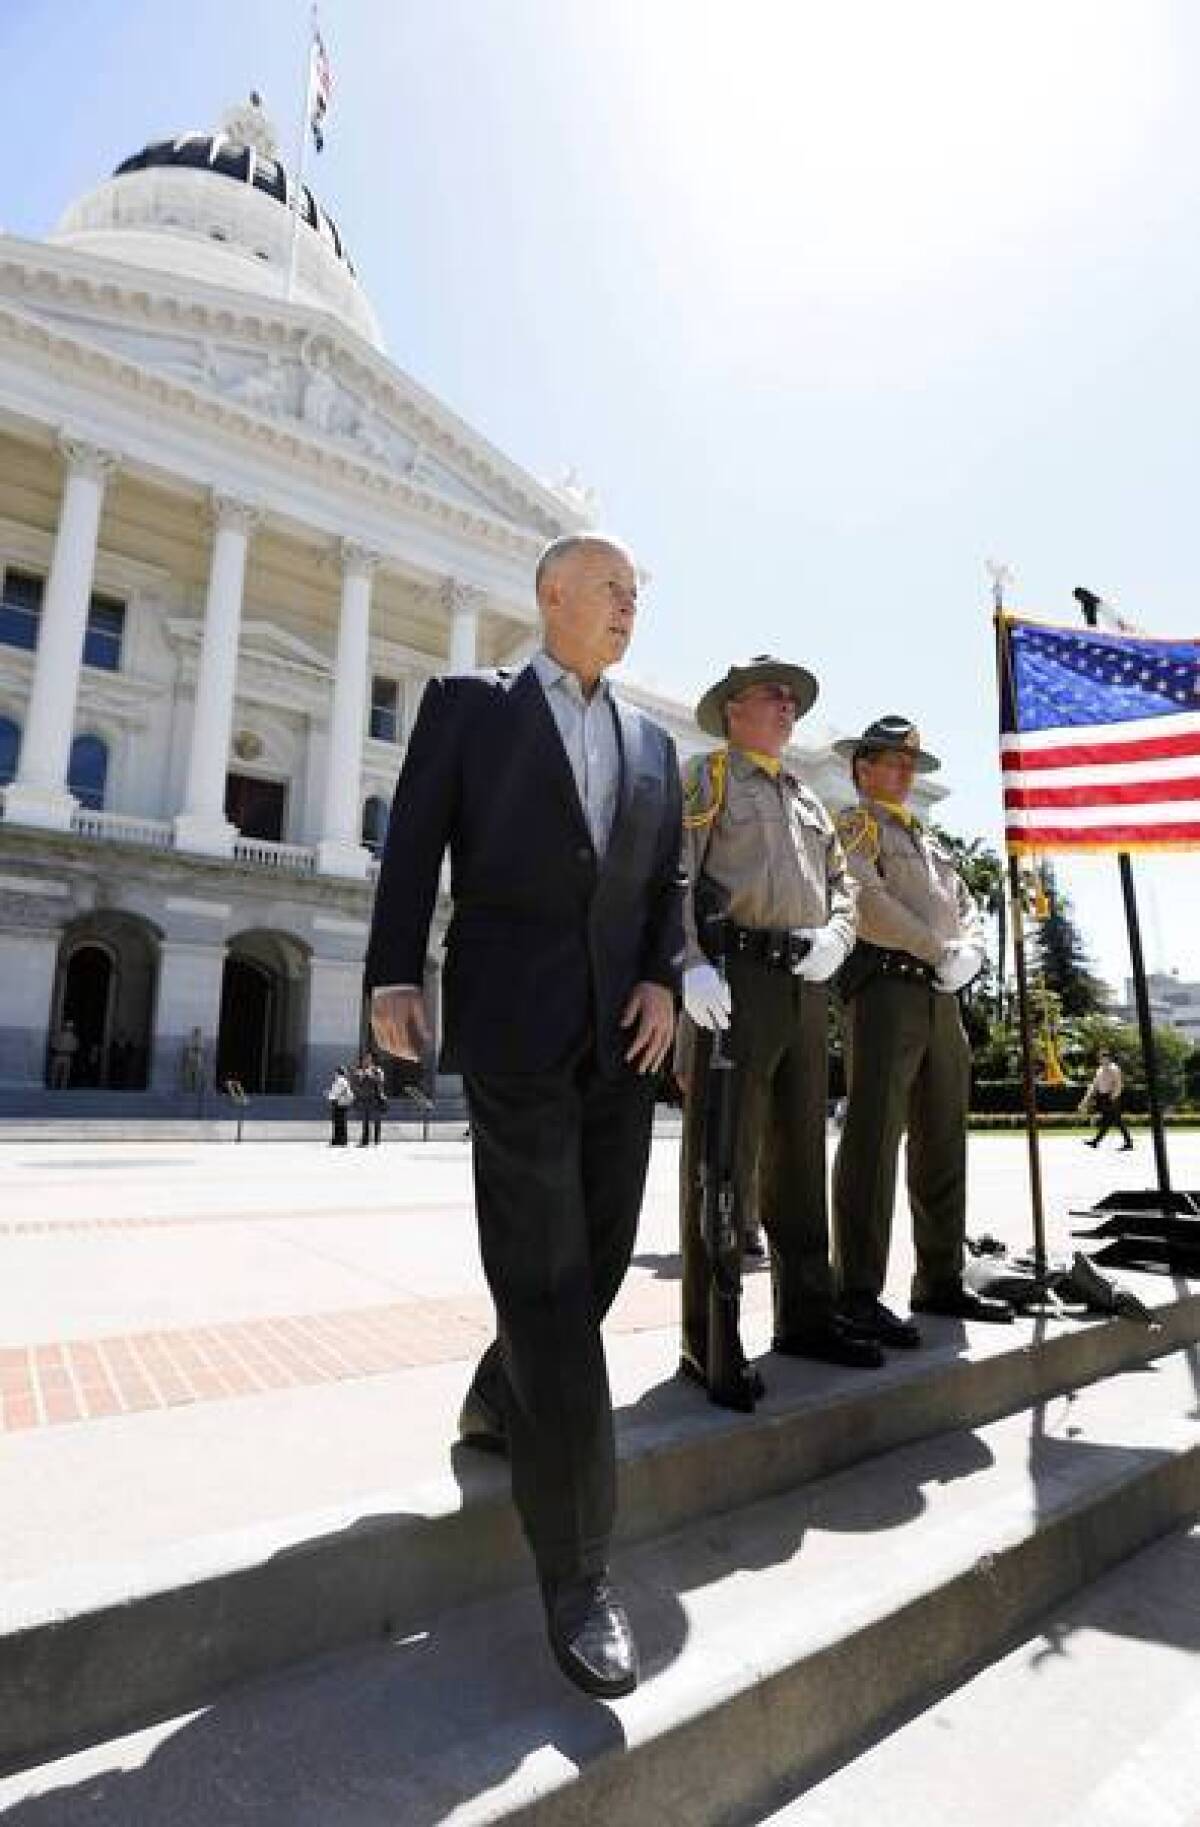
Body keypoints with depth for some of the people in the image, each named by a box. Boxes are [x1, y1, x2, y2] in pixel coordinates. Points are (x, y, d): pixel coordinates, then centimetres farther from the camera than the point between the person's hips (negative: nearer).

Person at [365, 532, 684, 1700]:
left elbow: (667, 883, 16)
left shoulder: (652, 744, 19)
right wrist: (393, 976, -10)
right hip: (512, 1020, -5)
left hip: (620, 1029, 6)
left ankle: (497, 1402, 39)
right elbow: (413, 849, 1)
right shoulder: (465, 705, 8)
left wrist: (663, 981, -1)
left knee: (597, 1259, 11)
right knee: (544, 1283, -7)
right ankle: (575, 1569, 5)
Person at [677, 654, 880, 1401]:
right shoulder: (705, 778, 5)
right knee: (721, 1161, -5)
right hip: (733, 978, -7)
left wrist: (835, 935, -1)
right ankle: (708, 1341, 3)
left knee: (799, 1157, 12)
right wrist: (691, 966, -21)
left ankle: (807, 1317, 23)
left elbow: (841, 882, 21)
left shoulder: (809, 799, 26)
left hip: (806, 987, 7)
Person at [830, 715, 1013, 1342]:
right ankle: (859, 1293, -6)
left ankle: (941, 1282, 20)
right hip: (884, 984, -8)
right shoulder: (853, 824, 5)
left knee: (943, 1143, 10)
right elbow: (868, 899, -11)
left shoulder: (929, 840, 28)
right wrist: (941, 951, -11)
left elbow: (967, 909, 22)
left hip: (942, 997, 8)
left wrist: (968, 956, 1)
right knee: (873, 1139, -11)